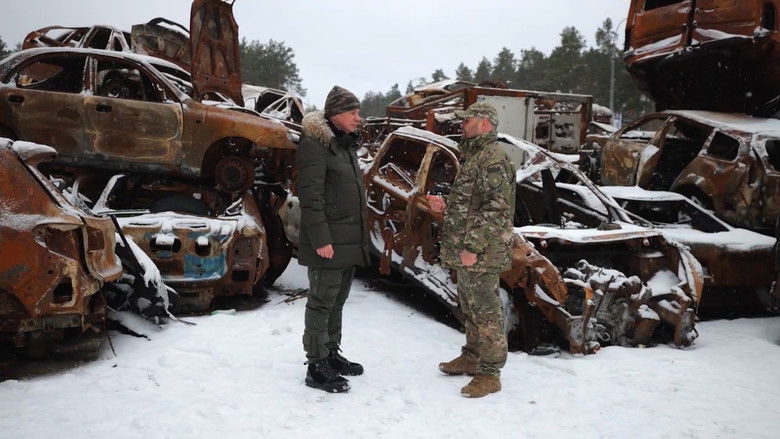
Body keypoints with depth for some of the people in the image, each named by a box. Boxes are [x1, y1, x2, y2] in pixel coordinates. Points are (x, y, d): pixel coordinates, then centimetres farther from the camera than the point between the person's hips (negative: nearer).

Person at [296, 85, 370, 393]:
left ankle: (331, 354, 30)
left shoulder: (346, 144, 16)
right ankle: (316, 367, 6)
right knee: (322, 302, -2)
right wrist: (321, 240, -22)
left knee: (337, 300, 17)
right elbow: (310, 197, -19)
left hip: (349, 241, 9)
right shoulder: (315, 145, -13)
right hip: (328, 242, -9)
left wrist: (360, 236, 21)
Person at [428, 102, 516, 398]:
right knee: (470, 307, 20)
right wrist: (445, 206, 11)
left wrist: (473, 247, -23)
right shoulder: (473, 157, 18)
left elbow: (495, 209, -22)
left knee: (485, 310, -3)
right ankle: (471, 357, 33)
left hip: (480, 254, -10)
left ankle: (489, 373, 5)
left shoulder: (493, 158, -15)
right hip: (464, 251, 10)